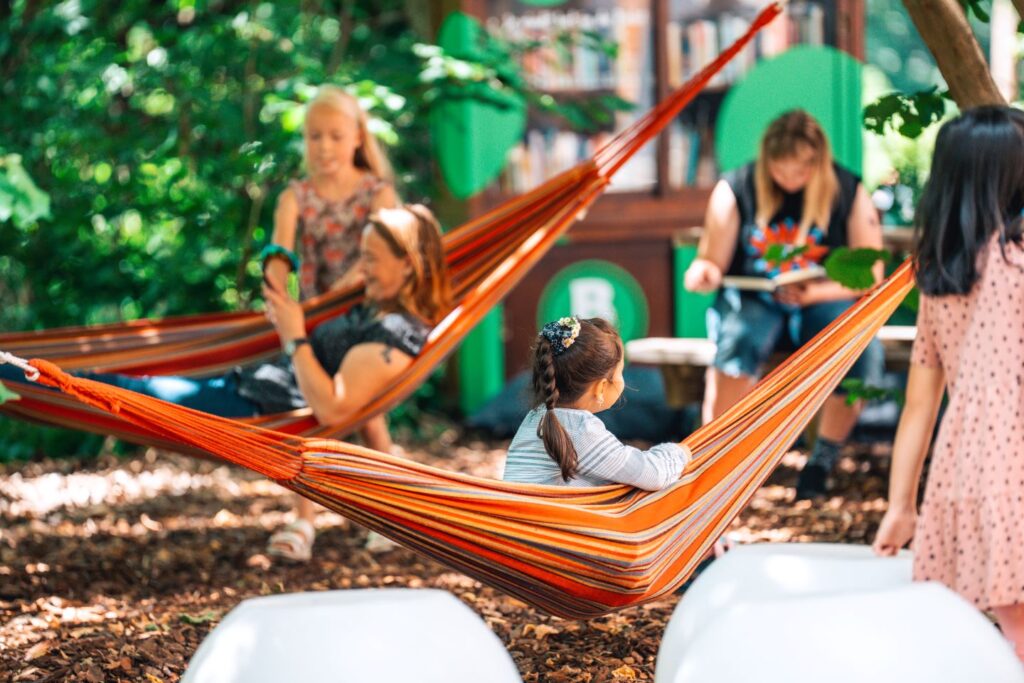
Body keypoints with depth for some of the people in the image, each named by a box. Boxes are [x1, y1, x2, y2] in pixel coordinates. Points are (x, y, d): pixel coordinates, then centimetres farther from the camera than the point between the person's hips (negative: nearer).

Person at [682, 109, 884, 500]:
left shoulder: (850, 193, -3)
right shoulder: (735, 190, -4)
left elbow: (869, 276, -2)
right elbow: (714, 263, -1)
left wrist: (816, 293, -19)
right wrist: (704, 272, -27)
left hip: (822, 302, 1)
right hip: (752, 299, -1)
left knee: (861, 348, -32)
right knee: (738, 341, -38)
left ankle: (822, 462, -10)